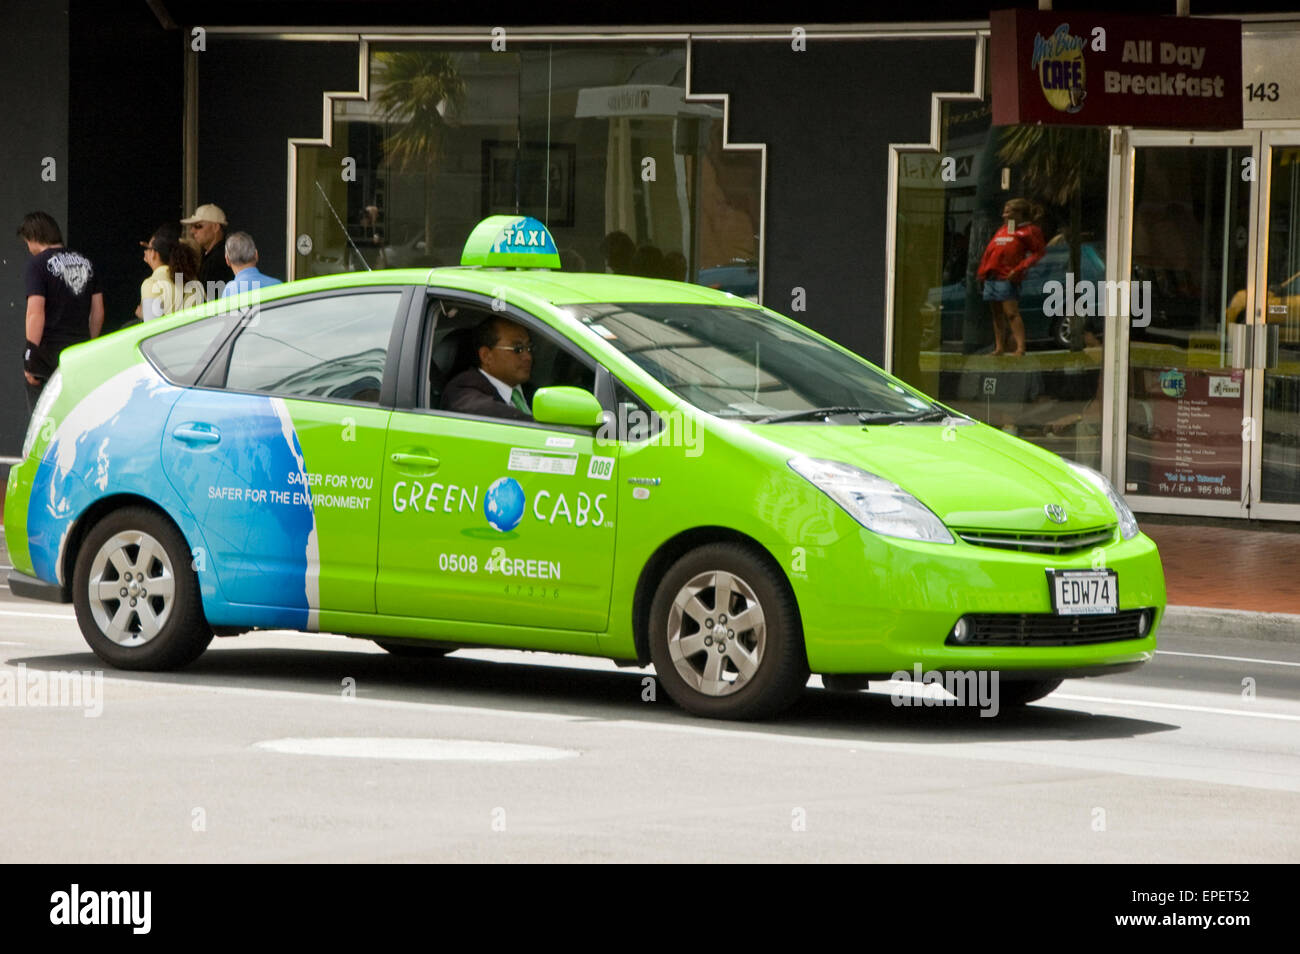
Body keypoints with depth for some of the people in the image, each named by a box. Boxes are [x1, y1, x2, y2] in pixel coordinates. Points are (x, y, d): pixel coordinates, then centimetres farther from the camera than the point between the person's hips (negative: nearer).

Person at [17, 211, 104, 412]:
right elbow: (98, 311, 14)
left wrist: (30, 357, -14)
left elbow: (36, 313, -16)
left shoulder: (38, 264, -8)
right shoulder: (86, 263, 12)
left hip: (49, 350, -6)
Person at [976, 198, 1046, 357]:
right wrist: (982, 270, 15)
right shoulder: (1002, 230, 22)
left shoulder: (1029, 231, -2)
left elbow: (1038, 252, -9)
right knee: (997, 314, 10)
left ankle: (1020, 348, -19)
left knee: (1011, 312, -15)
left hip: (1007, 278, -8)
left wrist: (1019, 269, -17)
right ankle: (999, 348, 15)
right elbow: (990, 251, 25)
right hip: (991, 276, 8)